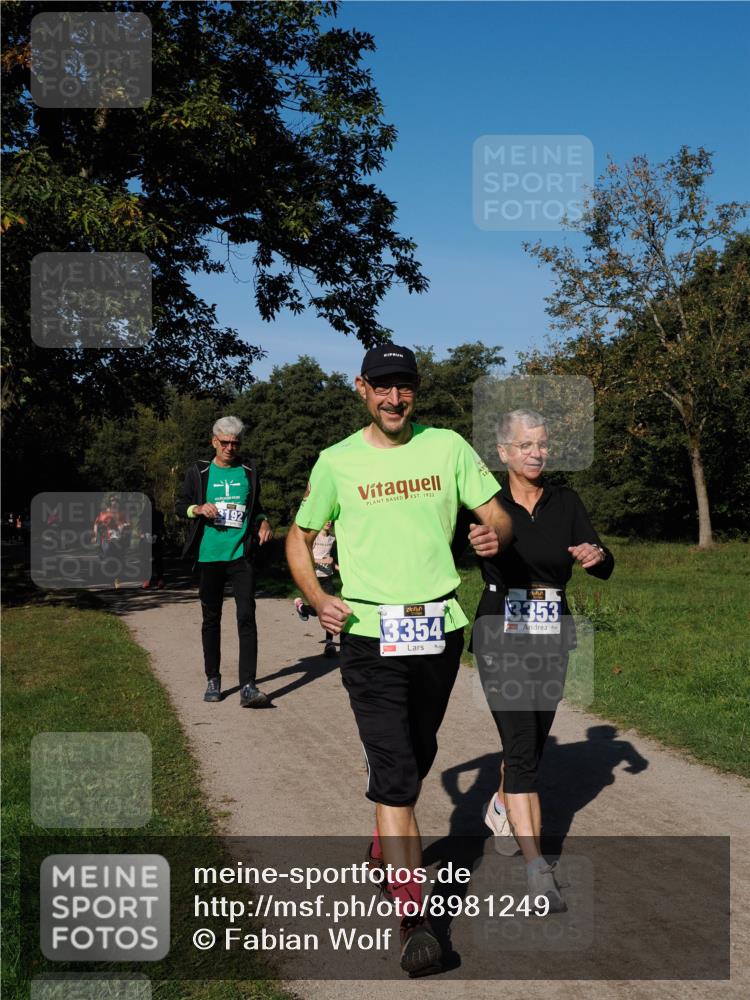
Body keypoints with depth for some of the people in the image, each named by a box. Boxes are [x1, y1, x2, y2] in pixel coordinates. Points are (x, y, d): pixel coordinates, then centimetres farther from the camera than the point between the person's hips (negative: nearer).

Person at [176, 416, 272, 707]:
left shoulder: (248, 471, 10)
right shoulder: (198, 472, 5)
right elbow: (180, 505, 9)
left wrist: (263, 521, 2)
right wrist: (198, 509, -11)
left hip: (241, 555, 0)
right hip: (209, 556, 0)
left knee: (247, 618, -10)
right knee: (211, 619, 9)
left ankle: (248, 686, -12)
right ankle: (213, 680, 23)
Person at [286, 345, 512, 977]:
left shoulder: (447, 447, 3)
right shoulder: (337, 462, 0)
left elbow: (497, 515, 7)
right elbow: (300, 536, 10)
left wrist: (495, 535, -18)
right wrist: (318, 599, -7)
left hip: (441, 629, 3)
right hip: (370, 634, -3)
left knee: (417, 757, 20)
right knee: (394, 771, -11)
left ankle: (385, 844, 46)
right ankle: (413, 919, -8)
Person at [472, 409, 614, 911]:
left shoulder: (566, 502, 3)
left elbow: (605, 567, -3)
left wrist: (596, 555, -26)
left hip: (552, 638, 4)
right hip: (501, 637, -4)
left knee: (533, 744, 16)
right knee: (521, 745, -12)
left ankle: (501, 808, 45)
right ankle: (537, 866, -10)